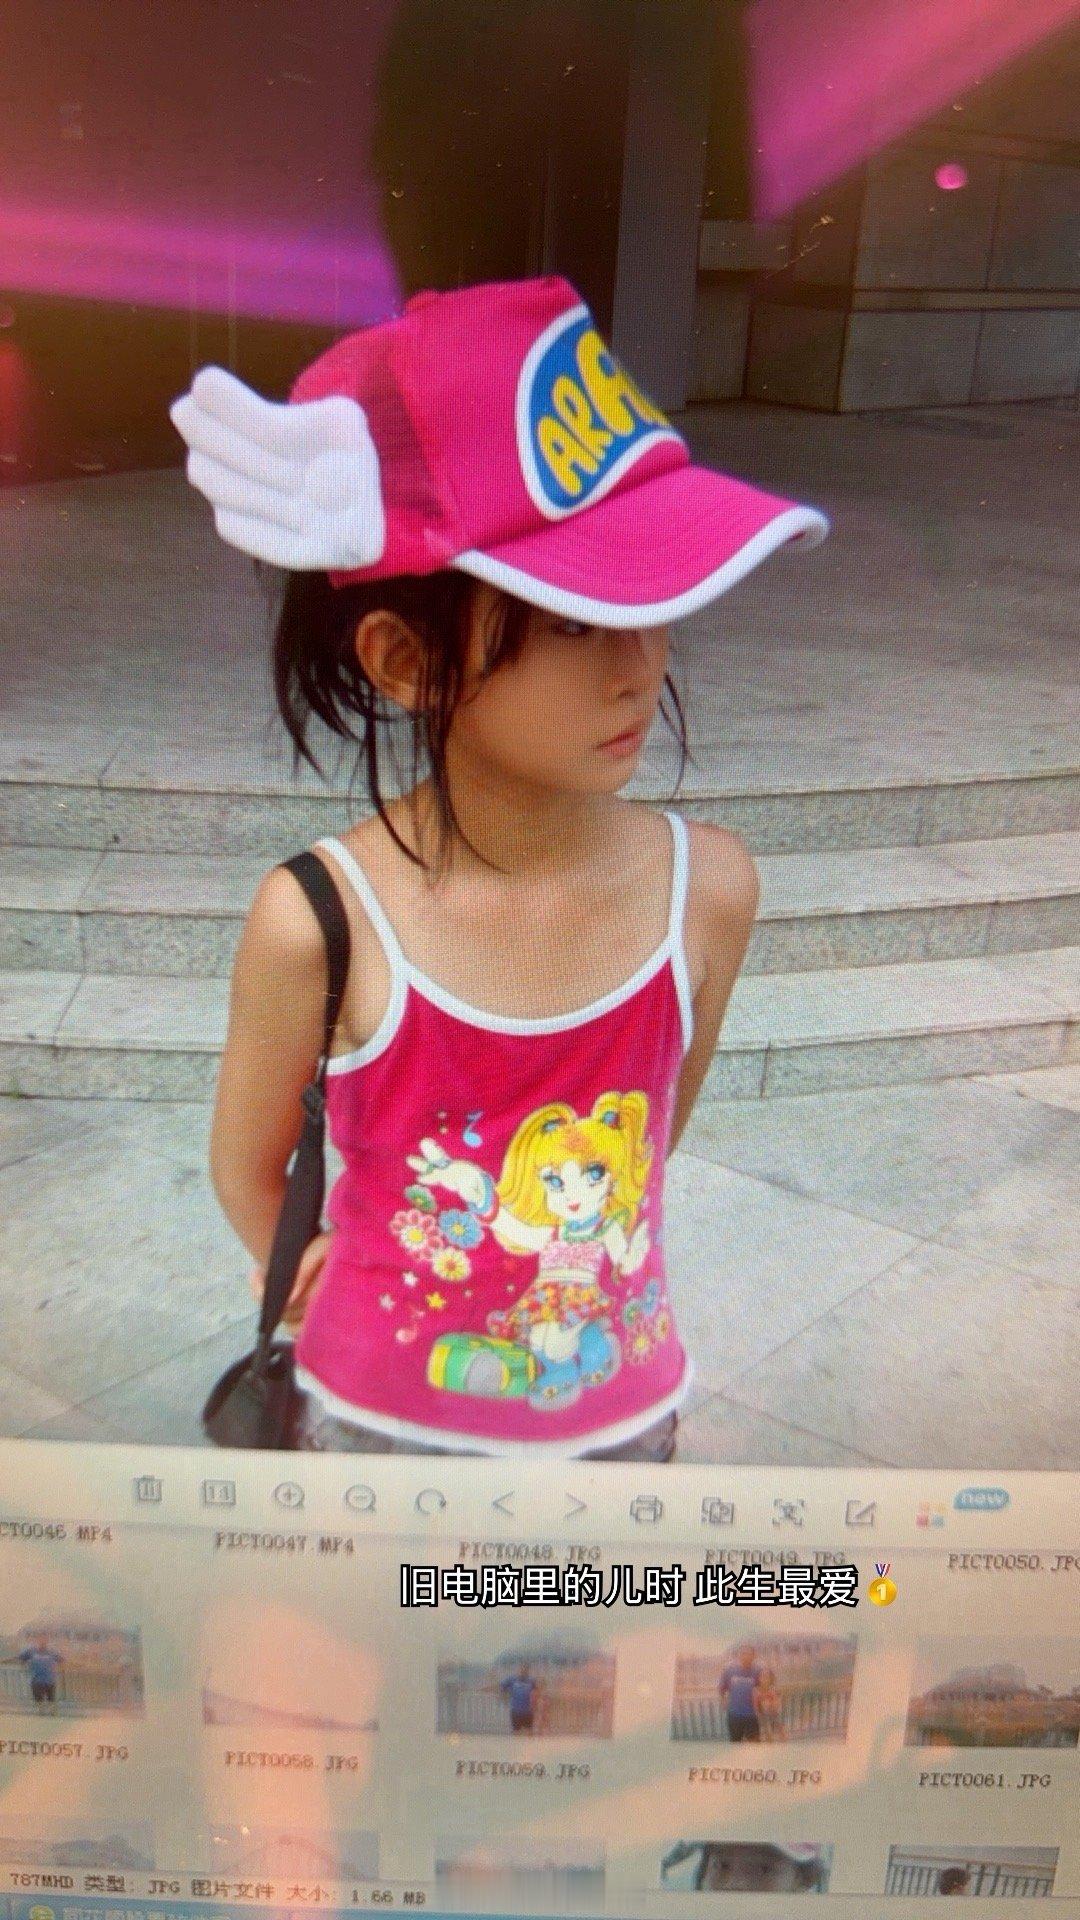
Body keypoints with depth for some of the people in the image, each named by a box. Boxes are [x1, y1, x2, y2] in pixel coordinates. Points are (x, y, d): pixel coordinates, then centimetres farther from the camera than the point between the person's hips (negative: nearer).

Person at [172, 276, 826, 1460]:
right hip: (383, 1419, -2)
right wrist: (321, 1283, 7)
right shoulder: (320, 927, -24)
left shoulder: (707, 889, -17)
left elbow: (661, 1127, -1)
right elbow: (248, 1165, -7)